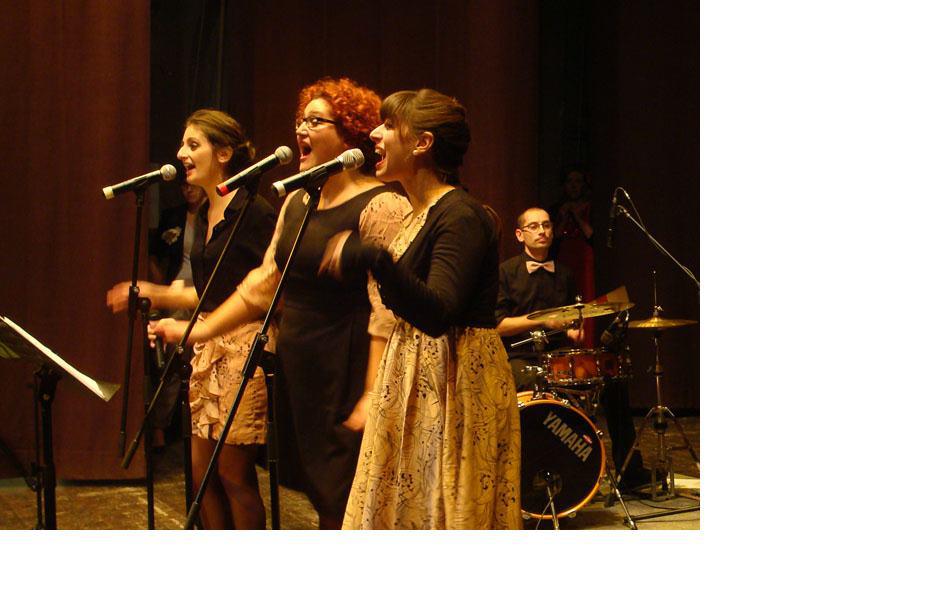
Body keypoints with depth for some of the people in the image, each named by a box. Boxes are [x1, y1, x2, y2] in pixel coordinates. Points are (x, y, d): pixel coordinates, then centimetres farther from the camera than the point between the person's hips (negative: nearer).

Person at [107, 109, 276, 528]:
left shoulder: (252, 212, -13)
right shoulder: (203, 217, 14)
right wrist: (154, 293, 15)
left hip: (245, 347, -9)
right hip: (208, 350, 9)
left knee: (233, 471, -3)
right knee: (203, 472, 11)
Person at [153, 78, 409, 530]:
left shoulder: (380, 207, -14)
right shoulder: (297, 202, 14)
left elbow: (387, 313, -20)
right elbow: (265, 283, 20)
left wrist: (371, 399, -24)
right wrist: (199, 331, 16)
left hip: (347, 376, -8)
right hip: (299, 374, 8)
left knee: (344, 511, -5)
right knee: (321, 500, 14)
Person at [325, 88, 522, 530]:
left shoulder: (461, 217, -17)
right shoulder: (420, 215, 12)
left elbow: (437, 313, -31)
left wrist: (374, 259, -41)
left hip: (457, 387, -10)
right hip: (415, 385, 10)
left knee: (451, 515, -2)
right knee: (406, 508, 12)